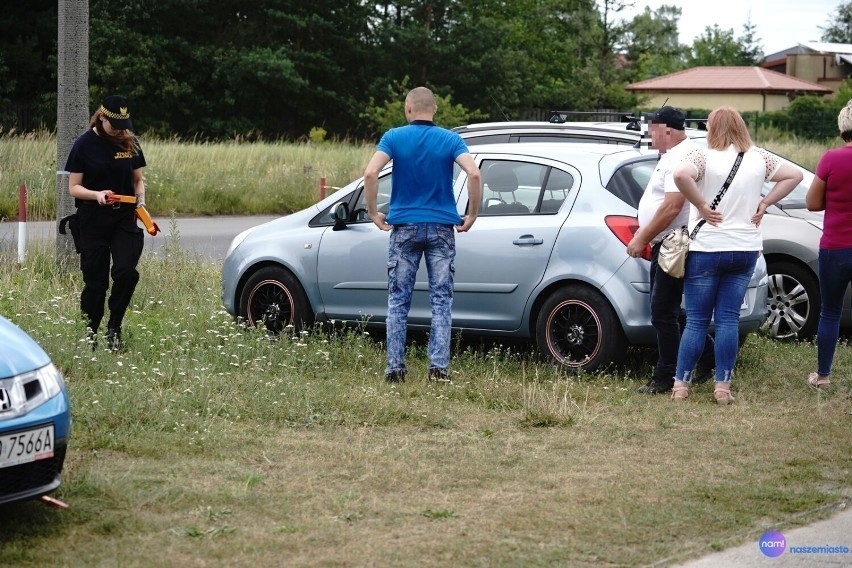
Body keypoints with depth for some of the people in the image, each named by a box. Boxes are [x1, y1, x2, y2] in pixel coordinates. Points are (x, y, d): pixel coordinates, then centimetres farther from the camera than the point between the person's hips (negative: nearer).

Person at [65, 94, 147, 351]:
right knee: (95, 281, 3)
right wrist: (97, 194, -21)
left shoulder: (130, 143, 5)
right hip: (93, 221, -2)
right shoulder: (85, 144, -4)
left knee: (126, 271, -16)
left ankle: (114, 328, 1)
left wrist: (141, 201, -5)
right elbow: (74, 187, -3)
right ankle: (89, 334, 19)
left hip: (125, 219, 2)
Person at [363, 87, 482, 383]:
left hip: (404, 227, 0)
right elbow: (474, 174, -15)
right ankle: (439, 367, -1)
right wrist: (472, 215, -4)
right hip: (441, 228, 0)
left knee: (398, 301, 7)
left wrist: (374, 213, -3)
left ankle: (395, 368, 5)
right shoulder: (450, 140, 0)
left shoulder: (394, 138, -1)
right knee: (441, 301, 5)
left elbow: (370, 173, -15)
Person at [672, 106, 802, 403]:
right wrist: (764, 203, 5)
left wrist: (701, 205, -18)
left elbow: (681, 174, -30)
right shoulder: (759, 158, 3)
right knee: (728, 319, 8)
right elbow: (794, 175, 7)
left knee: (696, 321, 4)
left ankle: (681, 385, 7)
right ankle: (723, 387, 7)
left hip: (707, 249, -3)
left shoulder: (706, 158, -11)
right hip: (746, 250, 4)